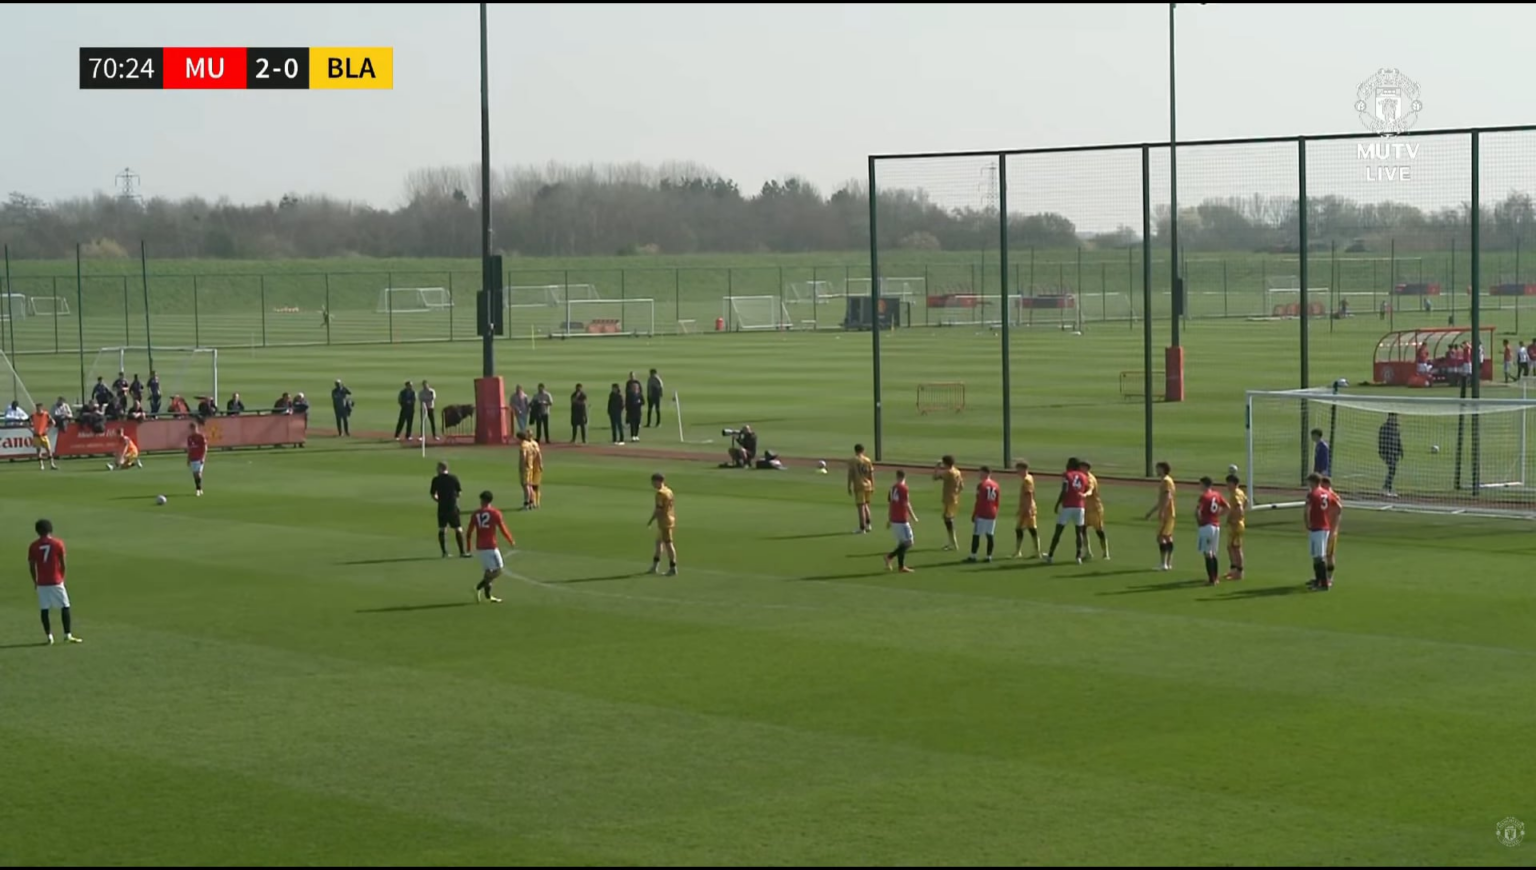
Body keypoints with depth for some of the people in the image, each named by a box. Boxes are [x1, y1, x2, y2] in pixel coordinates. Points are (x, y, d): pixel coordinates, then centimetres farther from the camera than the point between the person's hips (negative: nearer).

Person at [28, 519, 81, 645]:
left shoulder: (33, 546, 0)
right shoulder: (58, 544, -3)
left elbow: (31, 566, 2)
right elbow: (62, 564, -2)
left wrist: (35, 581, 15)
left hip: (41, 583, 2)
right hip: (56, 581, -2)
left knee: (44, 609, 8)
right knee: (65, 607, 5)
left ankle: (49, 636, 7)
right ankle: (68, 635, 0)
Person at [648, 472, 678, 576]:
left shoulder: (660, 493, -16)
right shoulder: (669, 491, 11)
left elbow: (658, 509, -19)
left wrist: (650, 521, -10)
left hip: (664, 523, -9)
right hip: (671, 520, 9)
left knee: (668, 544, -5)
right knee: (659, 542, 19)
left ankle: (673, 568, -3)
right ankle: (655, 566, 26)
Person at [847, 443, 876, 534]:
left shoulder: (852, 461, -5)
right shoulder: (868, 460, 5)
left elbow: (850, 475, -8)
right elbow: (871, 474, 7)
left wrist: (849, 487, -3)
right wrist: (872, 487, 13)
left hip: (859, 486, -4)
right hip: (868, 486, 4)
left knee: (861, 506, -2)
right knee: (865, 505, 21)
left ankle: (862, 528, -1)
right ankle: (868, 524, 15)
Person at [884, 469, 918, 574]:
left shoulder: (893, 488, 9)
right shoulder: (903, 488, -14)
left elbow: (889, 504, 14)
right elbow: (906, 504, -16)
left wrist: (889, 520, 22)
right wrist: (913, 517, -7)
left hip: (894, 520, 8)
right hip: (901, 520, -8)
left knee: (902, 542, 15)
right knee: (909, 542, -3)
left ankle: (901, 566, 13)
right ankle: (890, 556, -13)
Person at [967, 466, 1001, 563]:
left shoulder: (981, 485, -11)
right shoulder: (995, 485, 9)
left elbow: (979, 502, -13)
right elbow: (998, 502, 11)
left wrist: (974, 514, -7)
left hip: (982, 514, -6)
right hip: (992, 514, 6)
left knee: (976, 535, -2)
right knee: (990, 535, 9)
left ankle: (973, 556, -3)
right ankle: (989, 556, 9)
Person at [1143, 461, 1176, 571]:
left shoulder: (1166, 481, -13)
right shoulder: (1165, 481, 18)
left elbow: (1167, 497, -23)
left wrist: (1161, 512, -30)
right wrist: (1151, 512, 27)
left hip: (1166, 514, -10)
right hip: (1170, 513, 10)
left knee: (1161, 537, -11)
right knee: (1168, 537, 10)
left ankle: (1163, 564, -14)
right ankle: (1168, 563, 13)